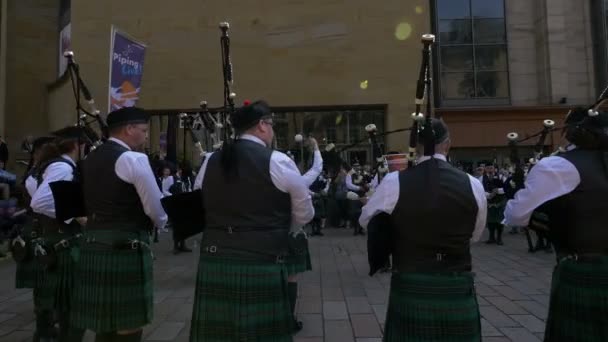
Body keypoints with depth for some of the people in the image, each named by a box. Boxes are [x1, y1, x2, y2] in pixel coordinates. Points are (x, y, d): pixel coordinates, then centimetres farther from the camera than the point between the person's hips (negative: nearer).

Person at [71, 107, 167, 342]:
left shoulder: (90, 159, 13)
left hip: (93, 244, 8)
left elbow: (97, 204, 17)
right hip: (126, 248, -8)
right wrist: (161, 223, 9)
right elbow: (156, 208, -11)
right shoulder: (134, 159, -13)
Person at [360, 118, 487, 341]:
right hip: (458, 290, 2)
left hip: (410, 290, -1)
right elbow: (474, 235, 11)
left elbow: (365, 220, 6)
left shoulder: (394, 182, -12)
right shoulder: (472, 185, -5)